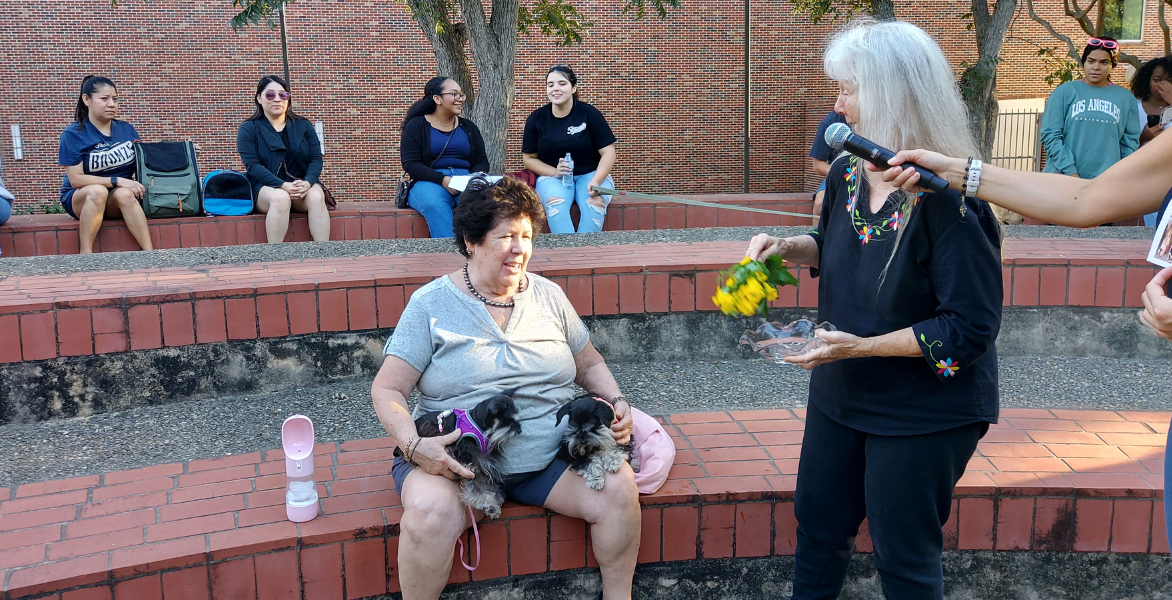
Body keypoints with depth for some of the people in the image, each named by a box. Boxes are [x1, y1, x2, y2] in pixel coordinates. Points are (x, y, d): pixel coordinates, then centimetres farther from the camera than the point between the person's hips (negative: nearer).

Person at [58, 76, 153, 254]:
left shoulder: (126, 130, 7)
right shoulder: (73, 134, -5)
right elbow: (76, 179, -12)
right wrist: (118, 181, -20)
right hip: (80, 199, -2)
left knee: (125, 194, -32)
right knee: (98, 191, -36)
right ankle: (85, 255, -34)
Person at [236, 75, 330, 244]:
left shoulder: (303, 126, 13)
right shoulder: (248, 129, 5)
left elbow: (316, 159, 5)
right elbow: (252, 165, -7)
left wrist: (308, 182, -18)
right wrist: (283, 185, -22)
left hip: (302, 185, 3)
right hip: (266, 187, -2)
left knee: (316, 196, -31)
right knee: (280, 198, -37)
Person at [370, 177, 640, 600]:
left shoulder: (549, 296, 11)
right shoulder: (431, 304, -1)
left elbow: (590, 365, 22)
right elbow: (387, 390, -3)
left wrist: (617, 403, 1)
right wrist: (414, 446, -21)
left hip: (551, 453, 3)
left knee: (619, 487, -20)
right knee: (429, 511, -33)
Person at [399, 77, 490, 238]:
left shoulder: (469, 128, 22)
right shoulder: (416, 125, 8)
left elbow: (482, 162, 16)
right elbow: (410, 164, -3)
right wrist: (442, 180, -18)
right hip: (428, 183, -3)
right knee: (436, 205, -40)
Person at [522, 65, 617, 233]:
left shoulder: (589, 114, -2)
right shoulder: (536, 118, 3)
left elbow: (608, 152, -4)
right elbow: (529, 158, 7)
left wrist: (596, 182, -21)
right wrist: (555, 172, -12)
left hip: (590, 174, 0)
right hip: (552, 176, 1)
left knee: (594, 203, -33)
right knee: (555, 203, -34)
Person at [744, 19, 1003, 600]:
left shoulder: (948, 200, -26)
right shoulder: (847, 173, -3)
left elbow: (971, 327, -24)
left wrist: (864, 346, -26)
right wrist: (788, 247, -3)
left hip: (922, 415, -7)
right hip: (840, 394, 7)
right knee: (818, 523, 22)